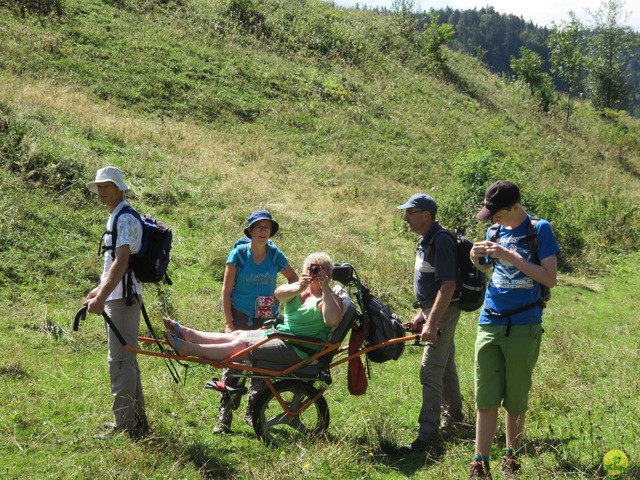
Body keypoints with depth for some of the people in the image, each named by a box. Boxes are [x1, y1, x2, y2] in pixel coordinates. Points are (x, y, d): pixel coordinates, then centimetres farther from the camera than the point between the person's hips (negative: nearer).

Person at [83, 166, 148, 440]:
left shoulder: (126, 219, -14)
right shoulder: (115, 218, 18)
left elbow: (121, 262, -23)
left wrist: (102, 298, -28)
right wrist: (100, 290, 27)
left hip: (123, 296, -11)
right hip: (115, 295, 11)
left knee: (120, 360, -9)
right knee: (126, 358, 16)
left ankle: (125, 425, -6)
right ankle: (137, 419, 25)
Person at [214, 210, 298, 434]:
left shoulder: (275, 255, -1)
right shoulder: (239, 253, -8)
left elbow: (293, 278, 16)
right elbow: (226, 290, -6)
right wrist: (229, 323, -11)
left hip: (267, 319, 3)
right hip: (241, 316, -3)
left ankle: (253, 411, 21)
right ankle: (224, 417, -7)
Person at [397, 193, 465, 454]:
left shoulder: (441, 241, -21)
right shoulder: (425, 240, 11)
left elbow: (448, 285, -27)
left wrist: (432, 323, -29)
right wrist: (422, 314, 20)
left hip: (443, 312, -10)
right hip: (433, 310, 10)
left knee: (430, 373, -10)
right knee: (445, 366, 22)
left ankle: (427, 434, -9)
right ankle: (454, 415, 38)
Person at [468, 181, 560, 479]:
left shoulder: (539, 230, -6)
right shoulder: (494, 232, 8)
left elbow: (550, 278, -13)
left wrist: (510, 257, -19)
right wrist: (476, 258, 0)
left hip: (524, 326, -3)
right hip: (490, 324, 4)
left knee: (516, 399, 8)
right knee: (486, 399, 0)